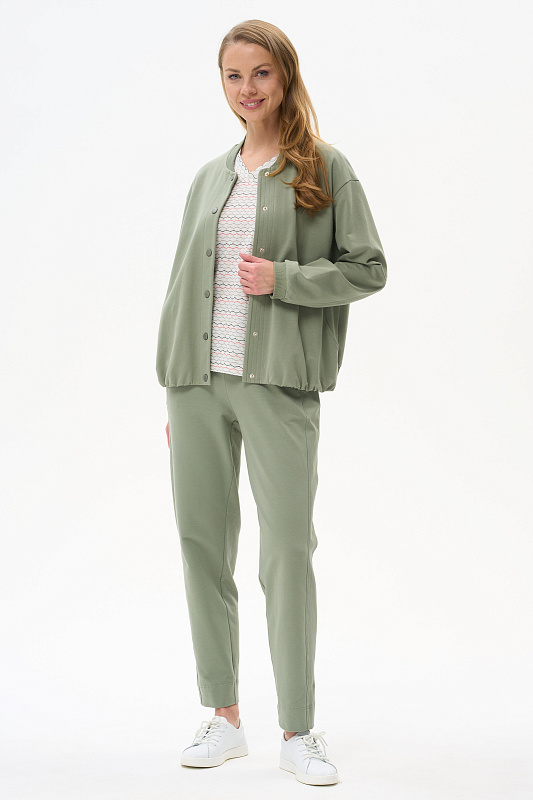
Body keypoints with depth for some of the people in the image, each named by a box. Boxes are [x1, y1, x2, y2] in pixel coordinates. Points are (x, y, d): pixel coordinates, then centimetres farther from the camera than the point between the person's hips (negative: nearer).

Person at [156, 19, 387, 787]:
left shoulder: (326, 168, 3)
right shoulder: (210, 177, 15)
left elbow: (369, 268, 0)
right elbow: (184, 283, 16)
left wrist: (284, 279, -14)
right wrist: (173, 391, 13)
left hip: (277, 380, -4)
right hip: (198, 380, 5)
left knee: (288, 549, -5)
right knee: (203, 545, 6)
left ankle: (298, 731, 7)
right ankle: (225, 718, 19)